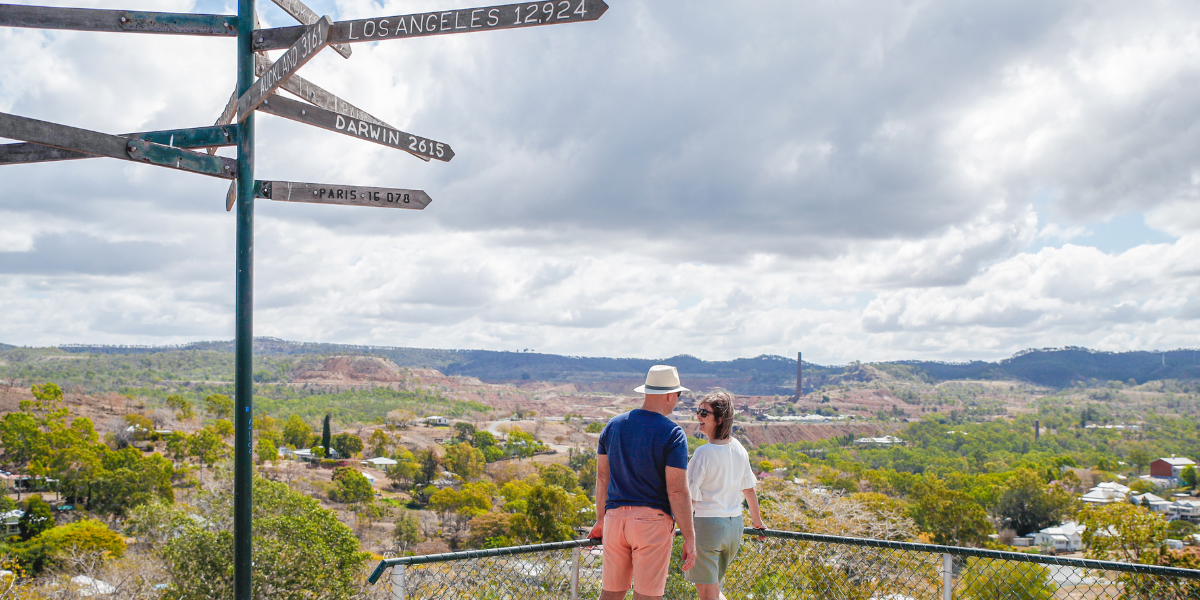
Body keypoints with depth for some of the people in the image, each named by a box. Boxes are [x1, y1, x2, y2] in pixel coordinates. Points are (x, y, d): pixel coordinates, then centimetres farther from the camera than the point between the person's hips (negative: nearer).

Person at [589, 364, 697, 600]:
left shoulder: (613, 425, 7)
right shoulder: (673, 434, -10)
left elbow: (602, 477, 12)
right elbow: (677, 491, -13)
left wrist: (600, 519, 22)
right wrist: (689, 538, -7)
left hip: (615, 516, 5)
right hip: (653, 520, -5)